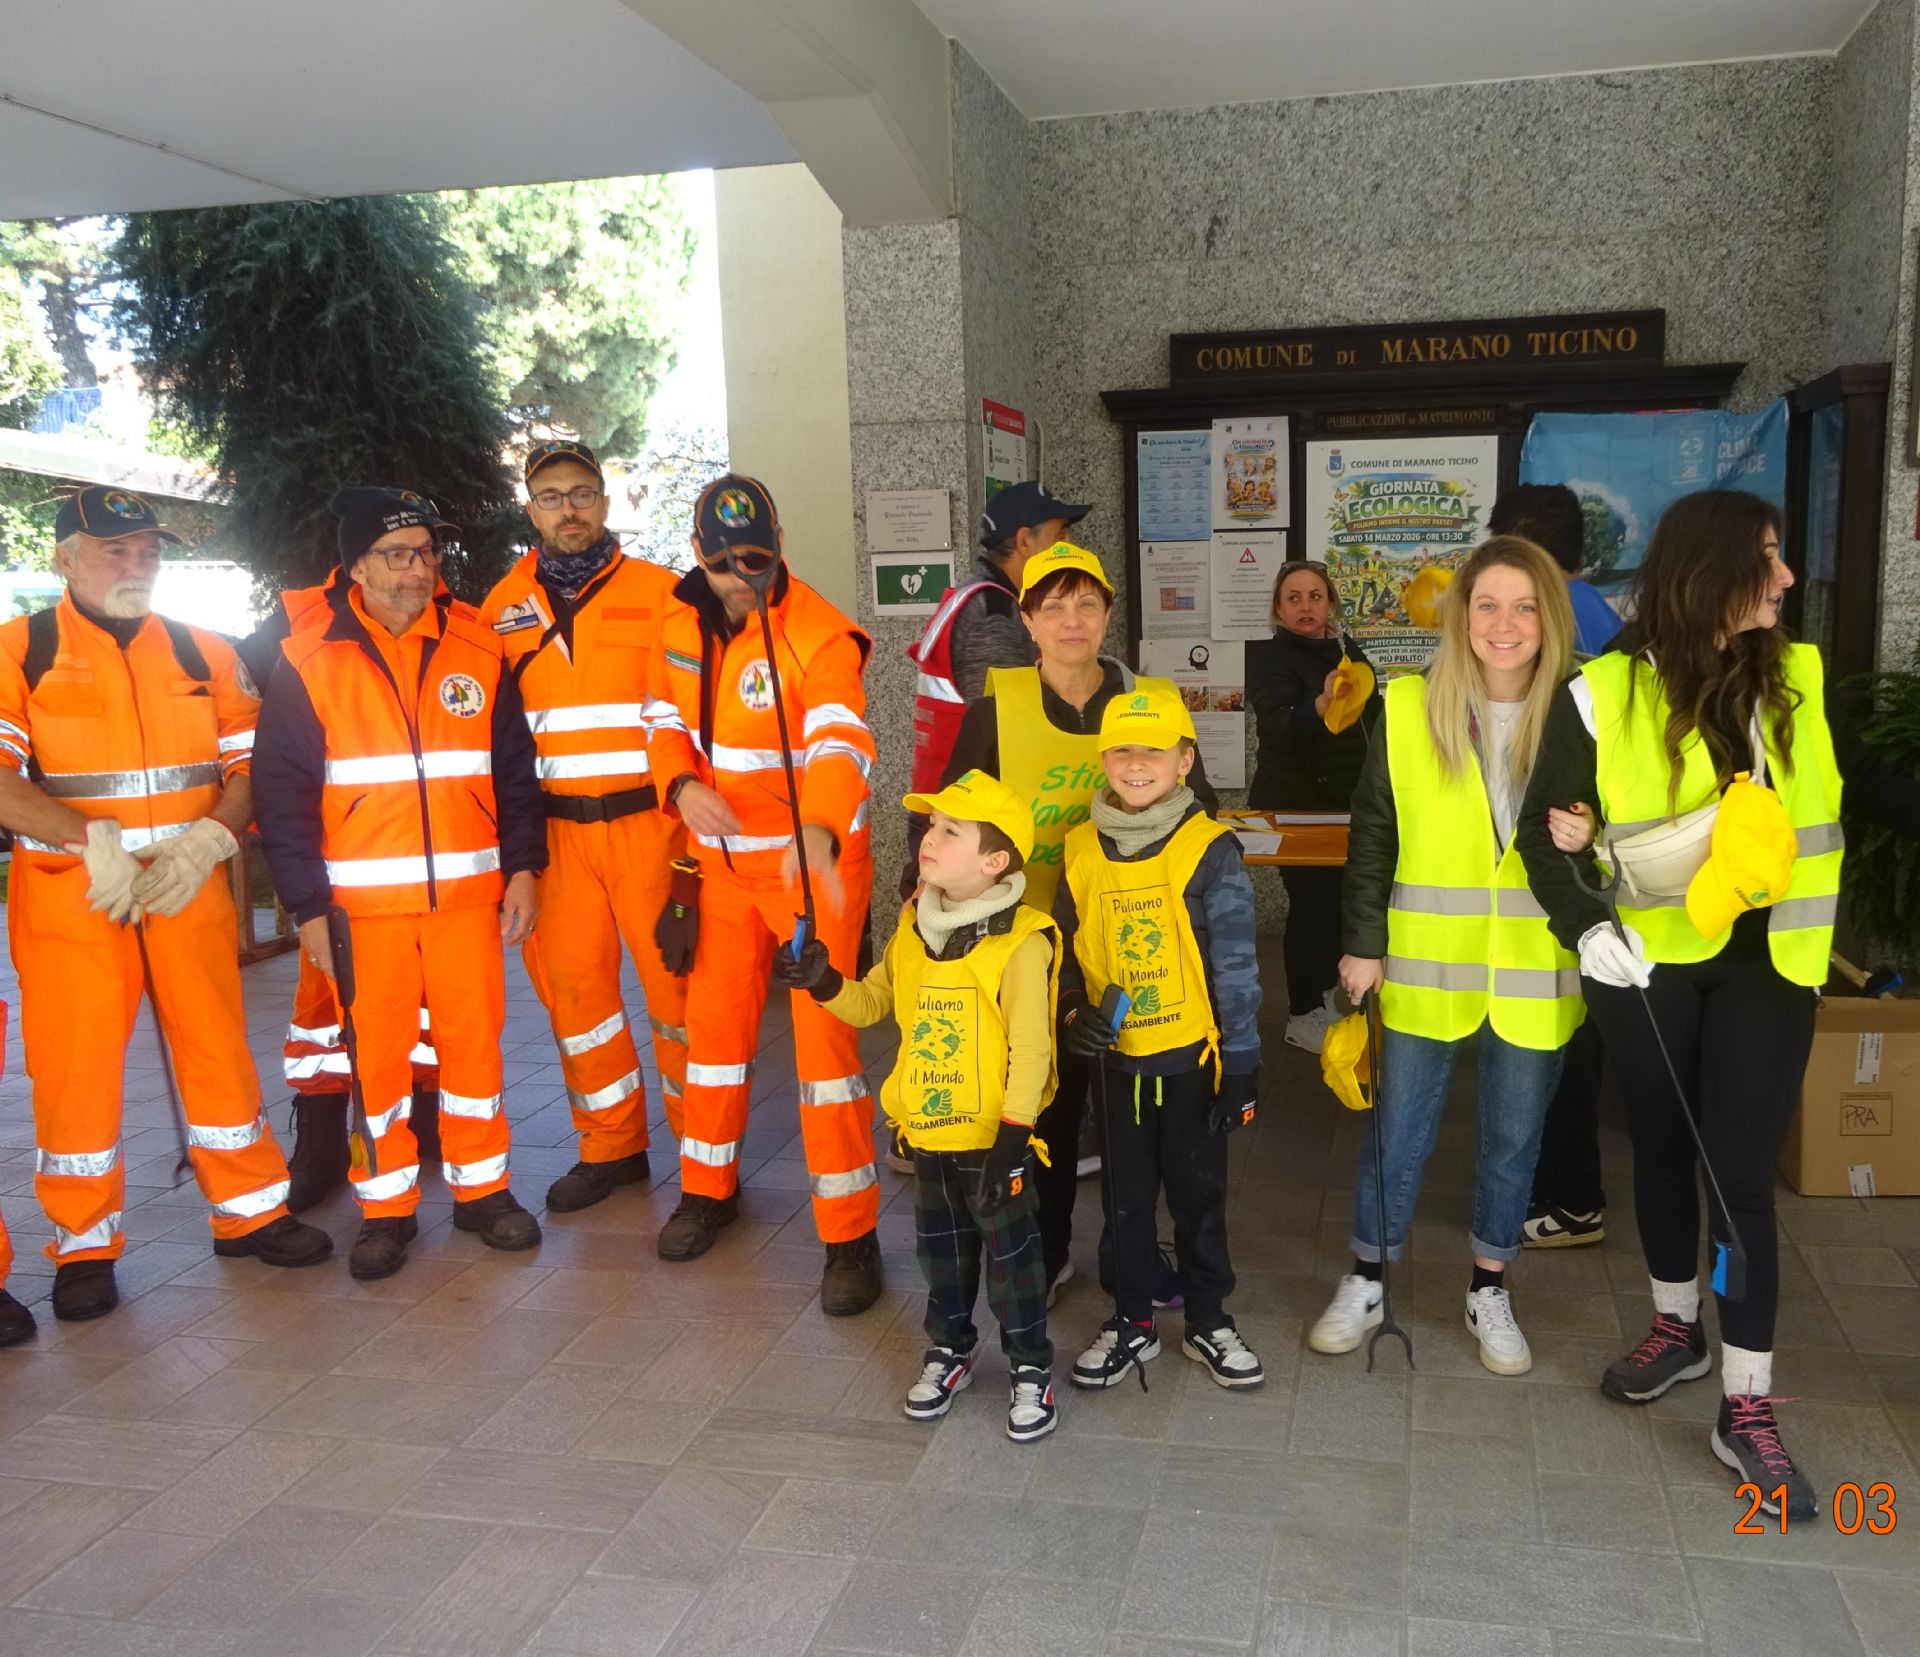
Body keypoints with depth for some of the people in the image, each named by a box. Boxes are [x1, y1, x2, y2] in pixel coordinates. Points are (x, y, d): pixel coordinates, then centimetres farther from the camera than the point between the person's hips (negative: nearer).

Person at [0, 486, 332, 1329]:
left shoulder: (205, 653, 9)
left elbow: (247, 763, 8)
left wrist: (207, 841, -9)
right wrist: (94, 841, -20)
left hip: (190, 888, 3)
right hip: (69, 894, -2)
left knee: (219, 1048, 9)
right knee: (75, 1066, 3)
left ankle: (249, 1209, 24)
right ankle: (83, 1248, 18)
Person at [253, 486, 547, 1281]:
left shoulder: (477, 649, 5)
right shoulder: (310, 661, -2)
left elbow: (514, 767, 10)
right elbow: (282, 792, -1)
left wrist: (523, 867, 4)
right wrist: (308, 906, -4)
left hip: (469, 891, 2)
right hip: (363, 901, -2)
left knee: (475, 1041, 8)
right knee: (376, 1052, 5)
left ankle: (482, 1189, 24)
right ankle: (386, 1207, 20)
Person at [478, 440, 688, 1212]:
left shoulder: (658, 592, 0)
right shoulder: (504, 604, 10)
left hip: (648, 822, -4)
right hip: (557, 830, 4)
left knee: (673, 976, -2)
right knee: (572, 982, 9)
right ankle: (611, 1147, 26)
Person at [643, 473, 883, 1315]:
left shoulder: (817, 634, -20)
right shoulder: (680, 623, 0)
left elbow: (840, 746, -33)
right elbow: (665, 720, 10)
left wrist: (820, 834, -53)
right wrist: (682, 785, -13)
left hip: (813, 859, -6)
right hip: (720, 858, 6)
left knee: (824, 1037, -5)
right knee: (714, 1022, 17)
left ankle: (851, 1236, 6)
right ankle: (709, 1186, 38)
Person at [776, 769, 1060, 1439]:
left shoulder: (1021, 942, -21)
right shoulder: (914, 926, 1)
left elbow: (1030, 1052, -21)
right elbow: (873, 1001, 11)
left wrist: (1012, 1139, -22)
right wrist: (823, 983, -9)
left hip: (991, 1135, -6)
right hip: (927, 1130, 6)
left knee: (1010, 1249, 8)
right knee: (941, 1246, 21)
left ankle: (1029, 1366, 26)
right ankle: (950, 1348, 40)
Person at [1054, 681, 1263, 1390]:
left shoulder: (1210, 850, -11)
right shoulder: (1080, 848, 0)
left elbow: (1235, 966, -8)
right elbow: (1065, 950, 10)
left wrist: (1242, 1066, -8)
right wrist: (1073, 1011, -8)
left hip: (1191, 1056, -3)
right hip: (1115, 1057, 3)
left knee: (1199, 1193, 12)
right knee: (1126, 1197, 15)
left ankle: (1208, 1321, 30)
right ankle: (1131, 1323, 31)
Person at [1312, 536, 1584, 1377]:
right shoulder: (1407, 708, -5)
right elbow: (1372, 835, 0)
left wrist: (1584, 842, -17)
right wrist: (1362, 941, -1)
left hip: (1533, 975, 1)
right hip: (1427, 967, -1)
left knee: (1513, 1139, 14)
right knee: (1397, 1136, 10)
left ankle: (1487, 1293, 33)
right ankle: (1364, 1284, 29)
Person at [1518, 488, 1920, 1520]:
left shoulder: (1795, 681, 1)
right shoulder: (1604, 696, -9)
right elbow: (1545, 830, -4)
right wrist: (1585, 928, -17)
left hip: (1766, 962, 1)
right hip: (1648, 959, -1)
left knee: (1743, 1173, 0)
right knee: (1662, 1150, 15)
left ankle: (1747, 1409, 9)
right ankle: (1676, 1329, 37)